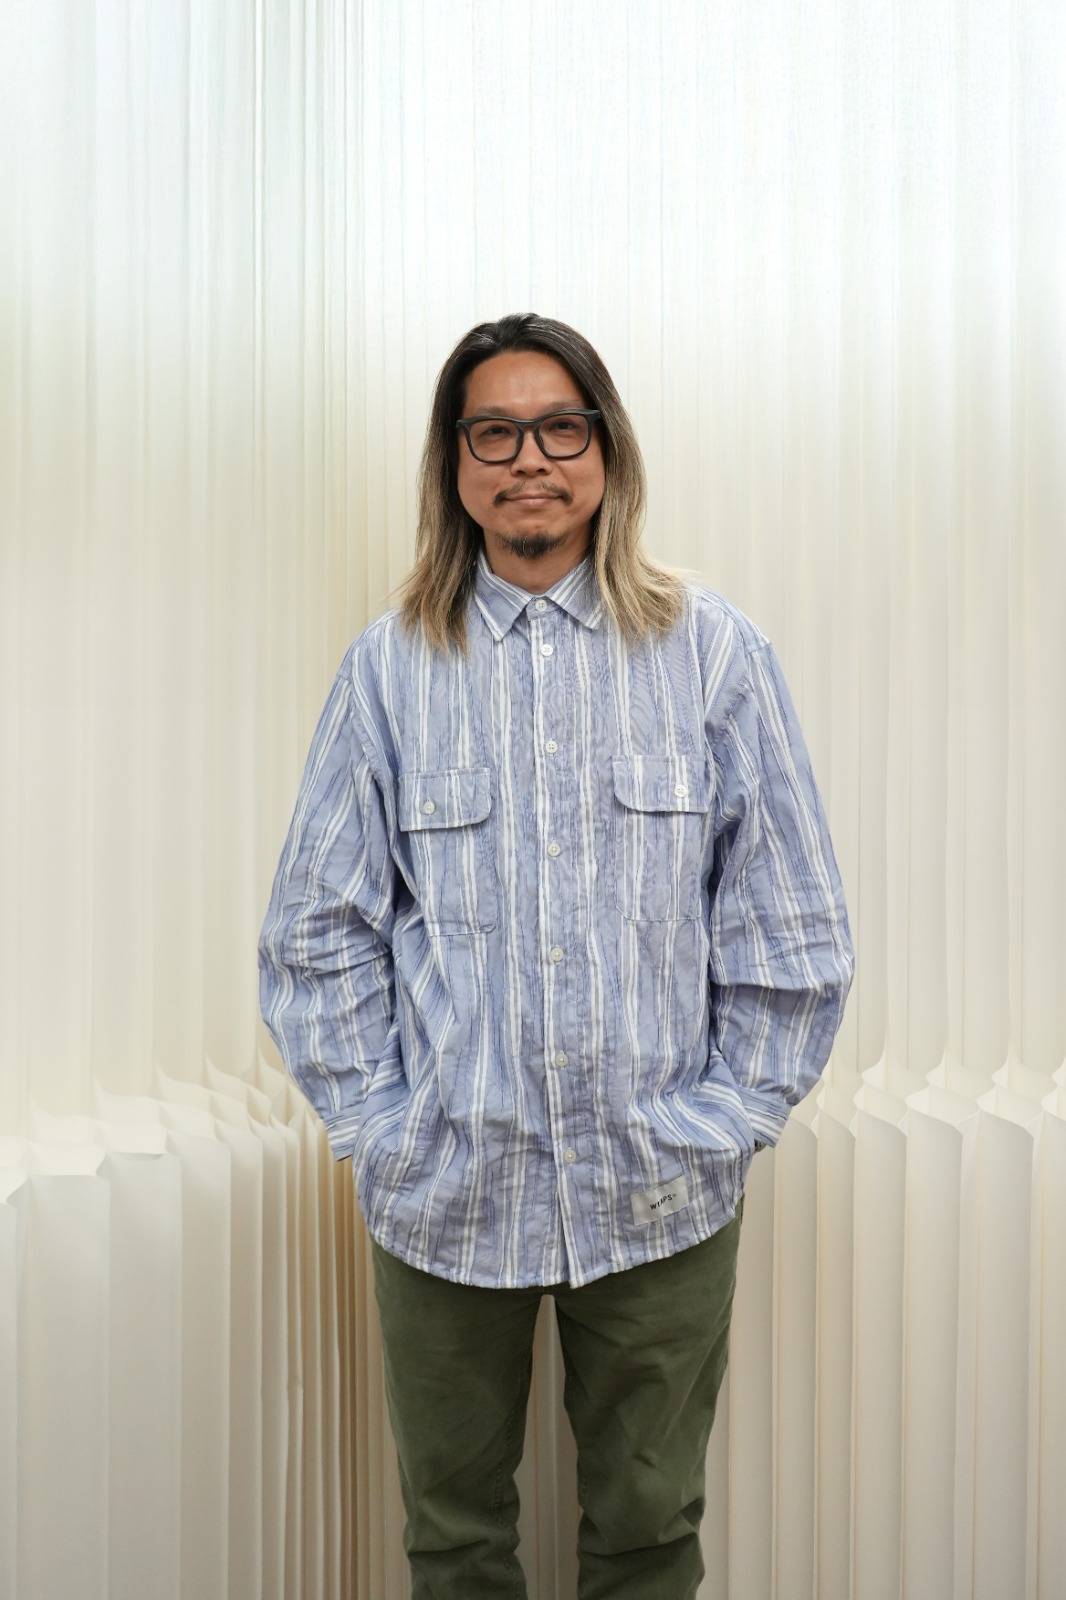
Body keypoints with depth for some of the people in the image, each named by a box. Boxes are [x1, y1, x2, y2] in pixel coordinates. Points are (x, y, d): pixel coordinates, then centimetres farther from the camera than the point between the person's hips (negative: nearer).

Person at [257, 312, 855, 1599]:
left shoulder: (714, 652, -3)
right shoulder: (390, 665, -2)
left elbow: (790, 931, 0)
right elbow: (315, 931, 1)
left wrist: (722, 1120, -3)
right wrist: (379, 1127, -3)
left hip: (660, 1195, 0)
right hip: (443, 1190, 1)